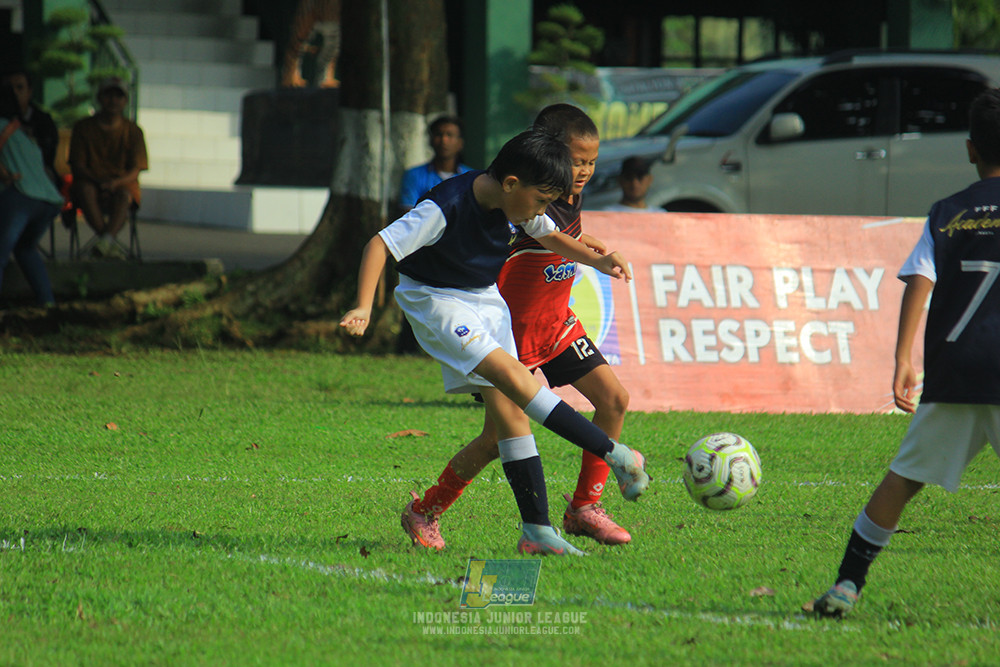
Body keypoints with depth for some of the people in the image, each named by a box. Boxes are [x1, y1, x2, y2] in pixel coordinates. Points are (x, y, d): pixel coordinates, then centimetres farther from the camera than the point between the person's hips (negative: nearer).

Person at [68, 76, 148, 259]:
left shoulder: (133, 131, 7)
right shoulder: (83, 127, 7)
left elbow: (135, 170, -3)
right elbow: (77, 166, -1)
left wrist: (115, 182, -24)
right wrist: (98, 181, -21)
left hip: (123, 184, 0)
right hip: (91, 181, 0)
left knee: (123, 195, -36)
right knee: (84, 188, -36)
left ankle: (107, 240, -59)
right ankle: (111, 244, -44)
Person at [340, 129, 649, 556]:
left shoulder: (518, 207, -6)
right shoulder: (446, 208, -28)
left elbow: (550, 236, 15)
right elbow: (381, 245, -28)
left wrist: (598, 261, 2)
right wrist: (363, 308, -38)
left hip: (484, 297, 7)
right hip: (434, 300, -7)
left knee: (509, 408, -2)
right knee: (511, 375, -25)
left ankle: (537, 529, -3)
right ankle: (613, 455, -26)